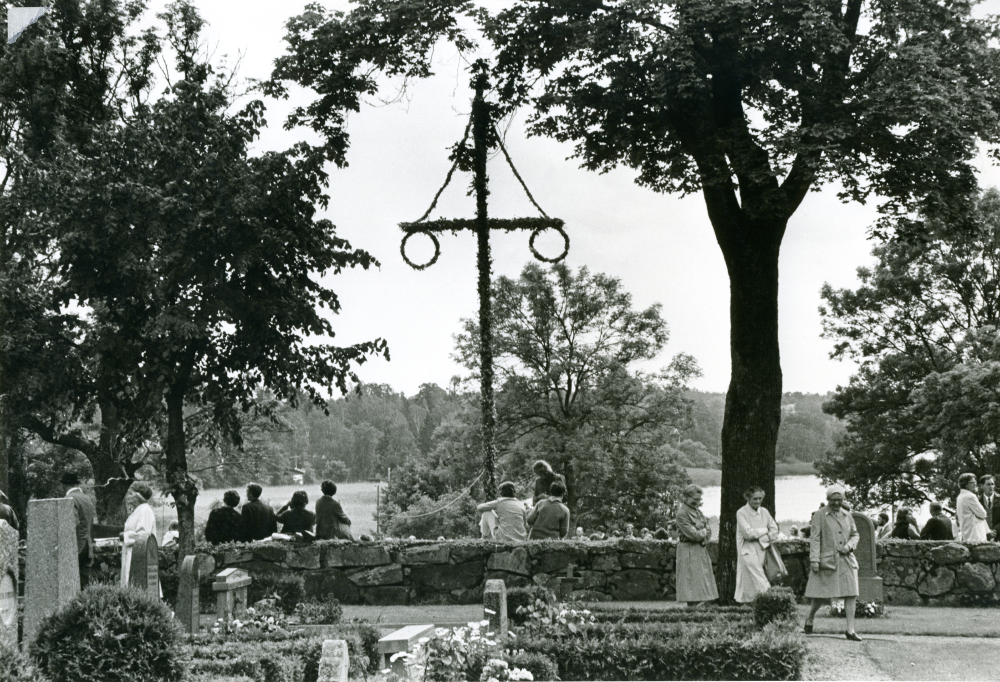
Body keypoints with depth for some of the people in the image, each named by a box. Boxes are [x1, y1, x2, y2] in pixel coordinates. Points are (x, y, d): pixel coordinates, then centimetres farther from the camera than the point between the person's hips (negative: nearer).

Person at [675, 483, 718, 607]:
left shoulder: (697, 510, 14)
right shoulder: (682, 513, -12)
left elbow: (708, 531, 11)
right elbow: (693, 534, -18)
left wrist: (701, 534, -10)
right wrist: (703, 531, 0)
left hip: (701, 550, 8)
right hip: (689, 551, -8)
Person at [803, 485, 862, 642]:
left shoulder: (847, 516, 13)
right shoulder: (819, 515, -1)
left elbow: (855, 534, 21)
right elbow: (814, 538, -6)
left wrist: (849, 545, -1)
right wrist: (814, 560, -12)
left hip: (846, 560, 4)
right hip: (827, 560, -4)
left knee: (851, 594, -5)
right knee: (821, 595, 1)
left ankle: (850, 630, -2)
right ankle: (809, 618, 29)